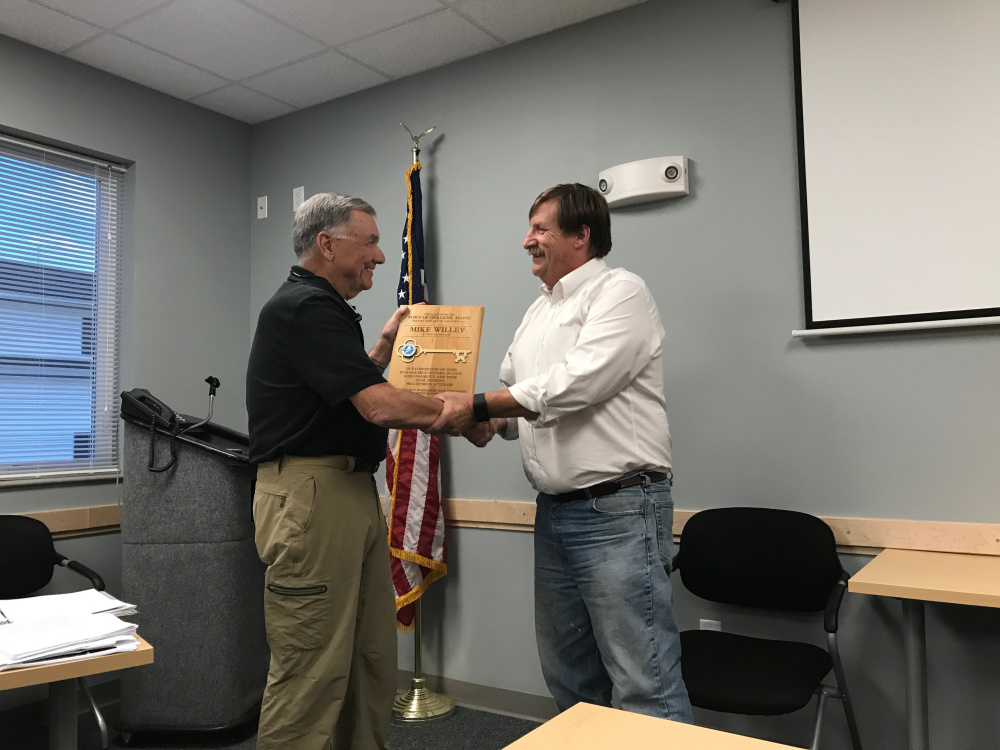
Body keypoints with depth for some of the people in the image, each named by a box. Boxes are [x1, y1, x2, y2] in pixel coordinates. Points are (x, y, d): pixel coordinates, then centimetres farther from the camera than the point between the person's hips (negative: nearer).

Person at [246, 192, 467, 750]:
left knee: (373, 659, 14)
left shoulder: (325, 309, 20)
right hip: (311, 494, -10)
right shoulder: (305, 307, -14)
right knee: (312, 669, -3)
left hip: (354, 492, 11)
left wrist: (387, 343, 24)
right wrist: (454, 414, -7)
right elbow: (379, 406, -22)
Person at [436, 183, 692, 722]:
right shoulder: (538, 312, 19)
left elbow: (575, 385, -20)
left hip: (617, 510, -8)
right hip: (554, 511, 9)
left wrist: (476, 403, -14)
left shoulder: (620, 292, -7)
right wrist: (490, 423, -1)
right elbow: (522, 403, 21)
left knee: (645, 684, -5)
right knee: (569, 677, 19)